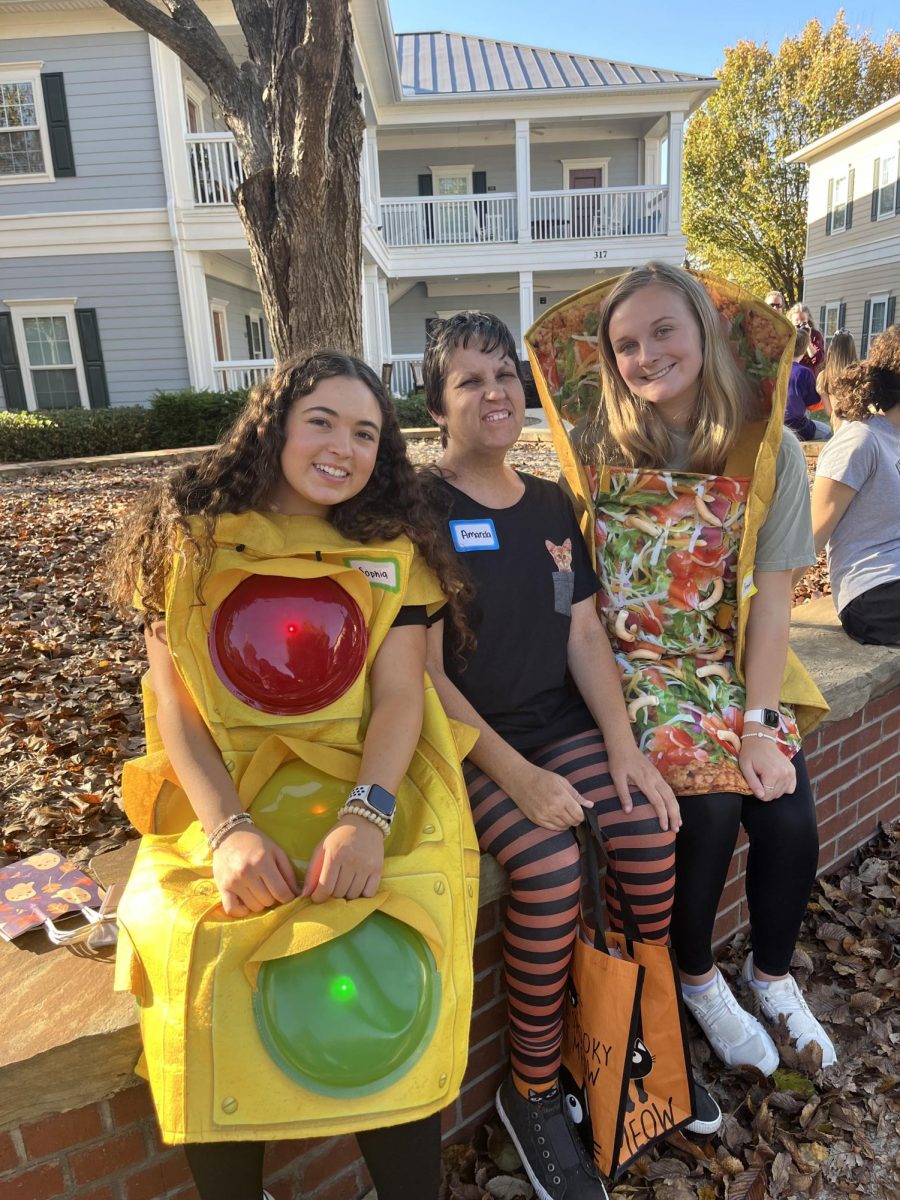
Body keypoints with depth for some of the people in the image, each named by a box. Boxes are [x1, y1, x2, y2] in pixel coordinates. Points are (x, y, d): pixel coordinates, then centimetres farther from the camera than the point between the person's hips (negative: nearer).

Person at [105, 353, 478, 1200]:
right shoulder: (191, 533, 4)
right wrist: (227, 829, -18)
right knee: (198, 964, -25)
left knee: (388, 967, -26)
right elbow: (173, 701, -2)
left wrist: (368, 816, -22)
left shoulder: (392, 551, 6)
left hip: (363, 786, 0)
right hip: (222, 794, 1)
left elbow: (400, 695, -3)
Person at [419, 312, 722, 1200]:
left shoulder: (552, 506, 9)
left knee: (650, 830, -16)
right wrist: (515, 776, -21)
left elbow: (585, 636, 6)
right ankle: (531, 1092, 1)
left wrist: (624, 748, -6)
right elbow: (424, 672, -13)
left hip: (563, 721, 5)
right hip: (466, 737, -5)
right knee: (551, 868, -26)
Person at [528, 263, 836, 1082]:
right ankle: (696, 978, 15)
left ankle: (772, 973, 24)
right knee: (709, 807, -18)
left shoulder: (770, 450, -5)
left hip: (734, 668, 2)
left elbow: (770, 597, -6)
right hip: (636, 667, -2)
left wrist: (760, 723, -12)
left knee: (791, 820, -11)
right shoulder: (601, 451, -6)